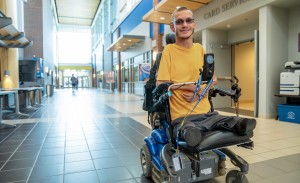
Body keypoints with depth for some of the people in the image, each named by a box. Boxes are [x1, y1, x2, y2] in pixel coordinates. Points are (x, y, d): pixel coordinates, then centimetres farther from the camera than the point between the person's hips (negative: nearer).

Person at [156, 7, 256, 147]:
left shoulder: (200, 49, 13)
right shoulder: (169, 50, -3)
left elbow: (213, 79, 13)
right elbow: (161, 85, -10)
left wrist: (199, 92, -7)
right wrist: (193, 87, -12)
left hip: (206, 112, 5)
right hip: (181, 116, -4)